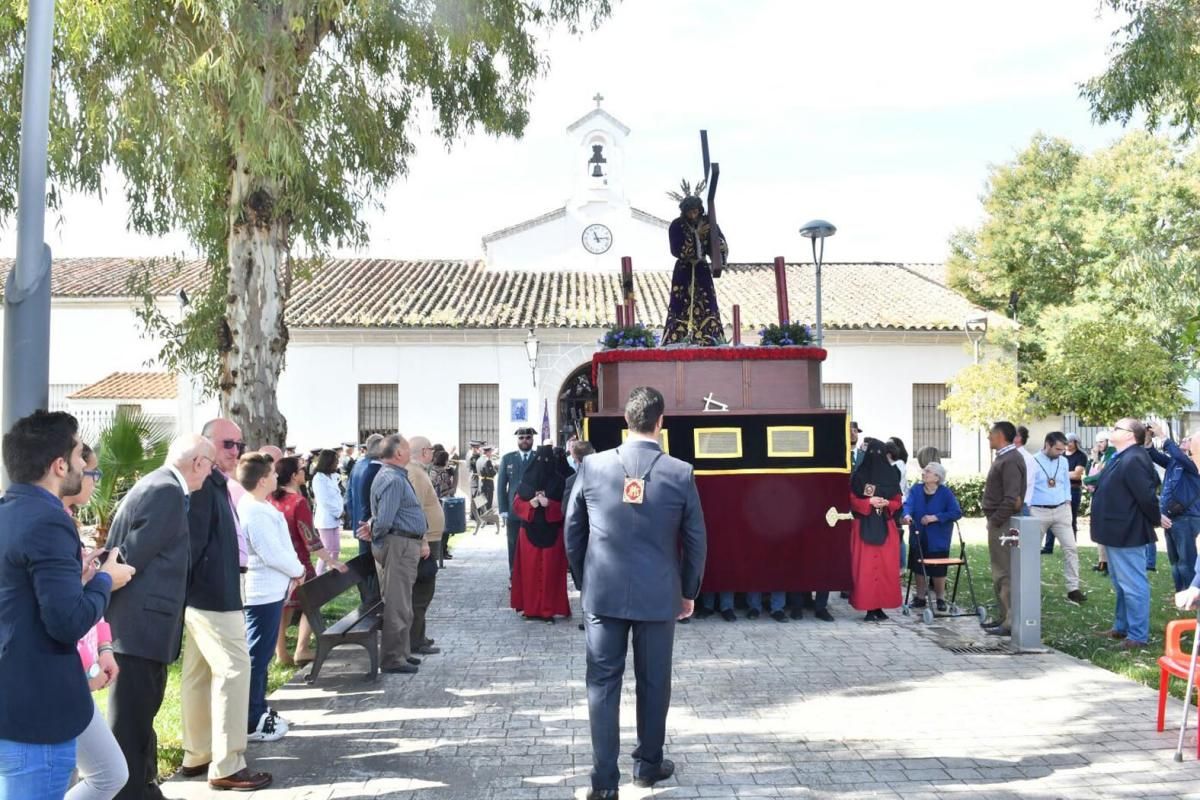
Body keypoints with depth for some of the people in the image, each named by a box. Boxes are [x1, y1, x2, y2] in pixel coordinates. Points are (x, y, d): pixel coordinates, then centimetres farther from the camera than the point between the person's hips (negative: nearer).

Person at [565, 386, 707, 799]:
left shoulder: (592, 466, -4)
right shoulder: (680, 473, -7)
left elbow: (572, 532, 4)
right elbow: (695, 541, -1)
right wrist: (689, 592, 12)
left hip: (603, 592, 1)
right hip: (659, 594, 0)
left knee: (603, 682, 6)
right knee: (653, 682, 14)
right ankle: (648, 765, 28)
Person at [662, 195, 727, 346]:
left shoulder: (707, 222, -3)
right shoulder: (676, 226, -10)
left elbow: (721, 244, -7)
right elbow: (676, 250, -19)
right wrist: (696, 236, -24)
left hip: (702, 269, 3)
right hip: (683, 270, -2)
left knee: (707, 305, -4)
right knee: (681, 306, -9)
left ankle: (711, 340, -4)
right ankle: (677, 341, -10)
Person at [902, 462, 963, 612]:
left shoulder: (945, 492, -9)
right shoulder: (915, 489, -1)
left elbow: (956, 513, -12)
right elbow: (908, 504, -16)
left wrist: (935, 517, -20)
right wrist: (907, 515, -39)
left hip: (937, 540, -3)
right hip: (918, 538, 3)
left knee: (938, 570, 2)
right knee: (918, 568, 8)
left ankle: (940, 598, 21)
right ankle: (920, 597, 24)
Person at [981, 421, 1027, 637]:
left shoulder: (1011, 460, -17)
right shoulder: (1003, 457, 15)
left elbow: (1011, 498, -24)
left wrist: (995, 521, -20)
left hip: (1003, 524, -10)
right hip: (998, 522, 10)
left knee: (1005, 573, -7)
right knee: (1000, 572, 16)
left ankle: (1011, 623, -5)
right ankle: (1005, 616, 24)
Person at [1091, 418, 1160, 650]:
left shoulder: (1134, 460, -21)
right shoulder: (1122, 458, 13)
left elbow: (1147, 495, -23)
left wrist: (1156, 520, -10)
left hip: (1127, 533, -11)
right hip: (1118, 532, 11)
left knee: (1132, 585, -4)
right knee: (1122, 584, 20)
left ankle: (1138, 635, 1)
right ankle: (1122, 627, 32)